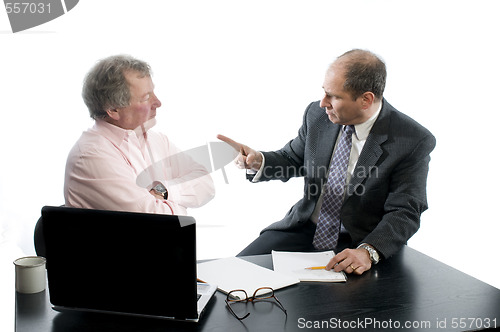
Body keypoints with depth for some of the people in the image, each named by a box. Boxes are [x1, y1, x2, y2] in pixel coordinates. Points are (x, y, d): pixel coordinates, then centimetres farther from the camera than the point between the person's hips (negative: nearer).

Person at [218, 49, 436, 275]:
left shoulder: (414, 142, -15)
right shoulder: (317, 114, -2)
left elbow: (404, 213, -15)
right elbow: (293, 159, 13)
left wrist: (368, 251, -33)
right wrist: (258, 161, -9)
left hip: (358, 245, -4)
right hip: (303, 230, 4)